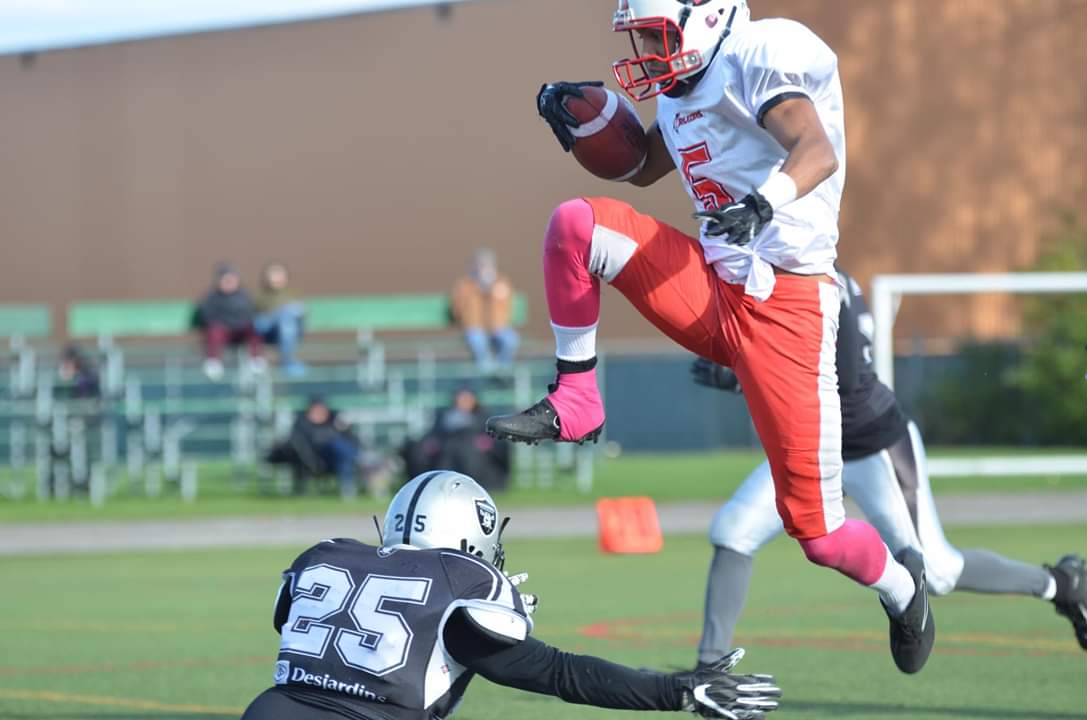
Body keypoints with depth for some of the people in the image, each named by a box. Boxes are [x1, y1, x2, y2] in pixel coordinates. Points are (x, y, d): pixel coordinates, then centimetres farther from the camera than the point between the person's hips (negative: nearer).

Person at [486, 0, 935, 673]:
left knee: (817, 530, -5)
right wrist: (580, 120, 13)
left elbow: (818, 152, -25)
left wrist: (767, 199, -46)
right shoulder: (685, 92, 15)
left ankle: (902, 584, 27)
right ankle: (574, 403, 1)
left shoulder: (753, 58, -11)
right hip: (711, 291, 8)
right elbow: (642, 169, 32)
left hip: (785, 307, -8)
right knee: (575, 224, -10)